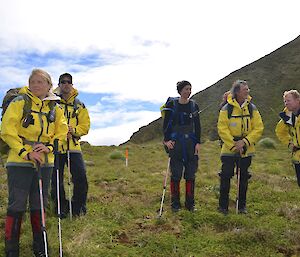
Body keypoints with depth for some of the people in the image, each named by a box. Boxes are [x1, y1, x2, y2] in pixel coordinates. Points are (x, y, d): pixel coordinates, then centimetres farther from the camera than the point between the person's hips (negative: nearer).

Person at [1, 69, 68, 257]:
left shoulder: (55, 107, 8)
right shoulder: (19, 102, -4)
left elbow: (62, 132, 10)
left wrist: (49, 146, -8)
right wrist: (26, 152, -17)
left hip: (45, 162, 4)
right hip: (20, 162, -4)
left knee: (39, 205, 13)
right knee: (17, 206, -1)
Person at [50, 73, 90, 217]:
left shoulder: (79, 105, 12)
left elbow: (85, 126, 7)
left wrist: (73, 130, -12)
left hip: (73, 146, 1)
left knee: (81, 177, -7)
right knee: (56, 180, 4)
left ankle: (78, 207, 11)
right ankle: (61, 209, 22)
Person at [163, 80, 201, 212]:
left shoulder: (193, 105, 7)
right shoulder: (172, 104, 0)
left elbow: (197, 126, 8)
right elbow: (166, 123, 2)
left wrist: (198, 142, 1)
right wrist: (167, 140, -9)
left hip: (190, 142, 2)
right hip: (175, 142, -2)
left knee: (190, 174, 5)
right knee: (176, 174, 0)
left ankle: (190, 203, 15)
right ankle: (175, 203, 12)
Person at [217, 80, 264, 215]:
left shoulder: (252, 108, 2)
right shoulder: (226, 109, -6)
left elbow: (258, 128, -3)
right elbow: (222, 129, -11)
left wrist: (244, 142, -14)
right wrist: (234, 144, -17)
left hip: (246, 150, 3)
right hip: (229, 149, -3)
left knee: (244, 178, 11)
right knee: (226, 176, -3)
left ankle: (242, 205, 25)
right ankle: (223, 205, 12)